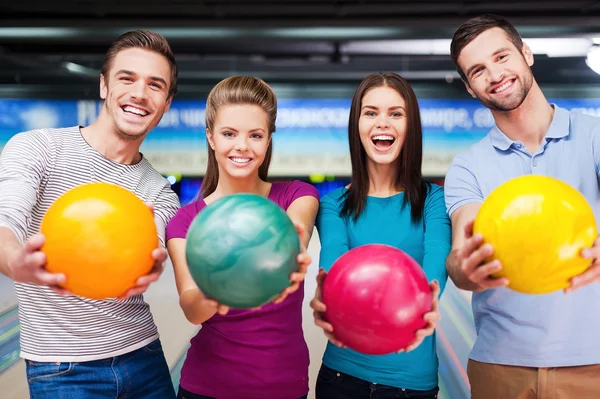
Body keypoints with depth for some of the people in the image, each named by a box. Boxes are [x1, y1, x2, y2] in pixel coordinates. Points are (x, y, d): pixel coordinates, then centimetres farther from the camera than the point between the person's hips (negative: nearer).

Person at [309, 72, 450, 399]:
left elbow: (436, 267, -19)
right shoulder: (334, 204, -1)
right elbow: (331, 263, -18)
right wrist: (324, 299, -41)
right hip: (342, 371, 1)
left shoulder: (434, 199, -3)